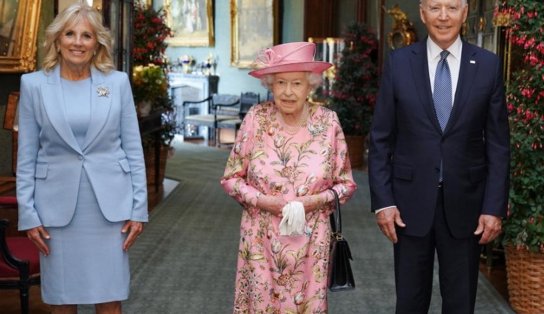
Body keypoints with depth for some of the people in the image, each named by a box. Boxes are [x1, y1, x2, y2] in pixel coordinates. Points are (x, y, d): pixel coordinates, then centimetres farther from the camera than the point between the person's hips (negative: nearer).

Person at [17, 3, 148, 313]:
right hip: (57, 205, 0)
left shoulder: (118, 82, 2)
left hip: (109, 203, 0)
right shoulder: (34, 84, 1)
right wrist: (28, 214, -2)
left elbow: (134, 149, 4)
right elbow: (26, 156, 3)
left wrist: (139, 209, 0)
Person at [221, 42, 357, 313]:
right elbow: (231, 178, 1)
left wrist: (317, 200, -15)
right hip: (262, 240, 0)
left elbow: (346, 183, 3)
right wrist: (262, 201, -14)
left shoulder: (328, 123, -6)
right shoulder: (256, 118, -6)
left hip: (310, 241, 0)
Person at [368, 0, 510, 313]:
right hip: (411, 200, 0)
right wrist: (382, 201, -6)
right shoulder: (399, 62, -1)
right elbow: (381, 139, 0)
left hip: (464, 202, 0)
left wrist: (494, 206, -5)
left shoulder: (488, 65, 0)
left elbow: (498, 144, 1)